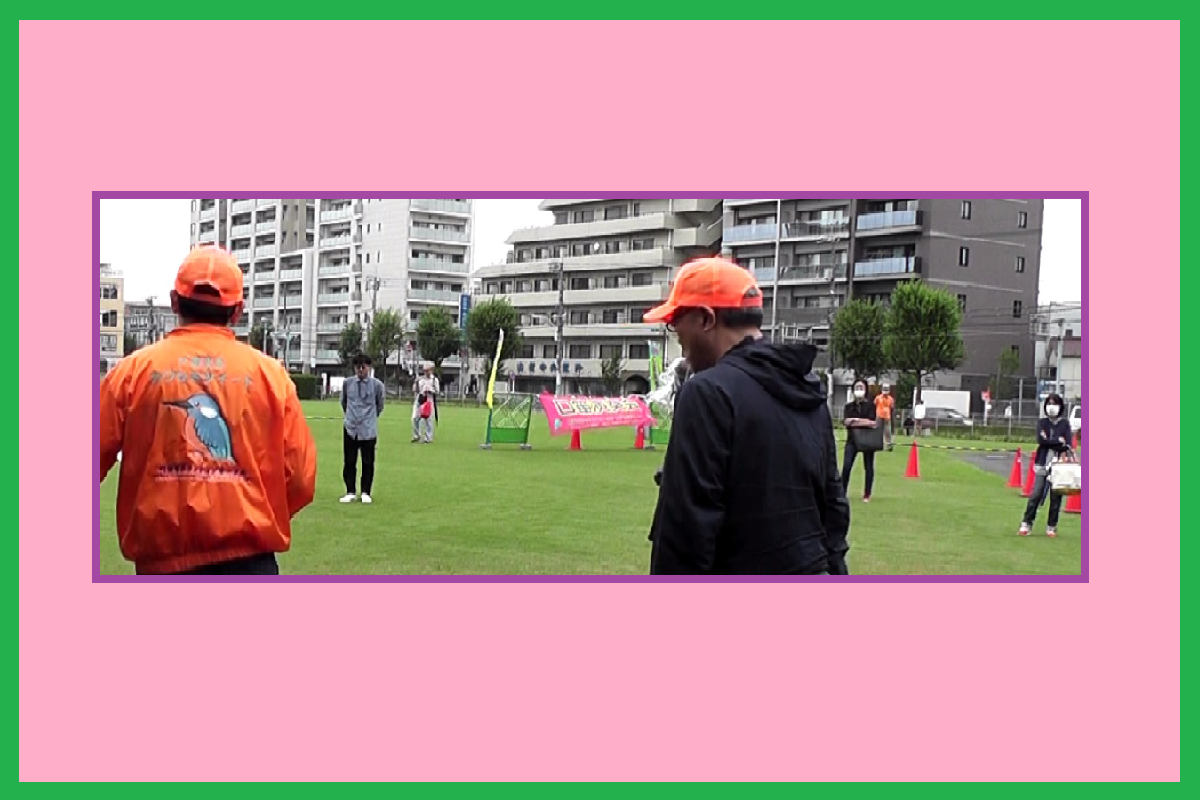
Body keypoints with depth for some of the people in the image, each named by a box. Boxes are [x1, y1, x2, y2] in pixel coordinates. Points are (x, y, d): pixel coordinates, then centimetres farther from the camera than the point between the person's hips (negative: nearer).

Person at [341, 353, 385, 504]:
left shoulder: (377, 384, -4)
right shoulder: (347, 383, 2)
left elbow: (380, 406, 10)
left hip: (369, 430, -2)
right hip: (350, 428, 2)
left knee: (368, 462, 3)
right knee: (349, 462, 5)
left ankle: (365, 493, 15)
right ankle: (350, 492, 15)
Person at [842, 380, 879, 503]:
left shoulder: (870, 405, 2)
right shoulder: (849, 406, 8)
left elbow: (871, 421, -12)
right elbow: (845, 421, -7)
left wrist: (854, 421, -13)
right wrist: (864, 422, -14)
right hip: (852, 439, 1)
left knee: (868, 467, 4)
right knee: (846, 466, -11)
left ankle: (867, 495, 12)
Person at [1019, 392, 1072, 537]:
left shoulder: (1065, 424, 7)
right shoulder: (1042, 422, 9)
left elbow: (1068, 445, -5)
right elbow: (1041, 440, -8)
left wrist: (1049, 441, -8)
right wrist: (1058, 441, -8)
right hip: (1043, 464, 0)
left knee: (1056, 497, 1)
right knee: (1036, 494, -7)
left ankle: (1052, 527, 10)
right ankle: (1026, 524, -2)